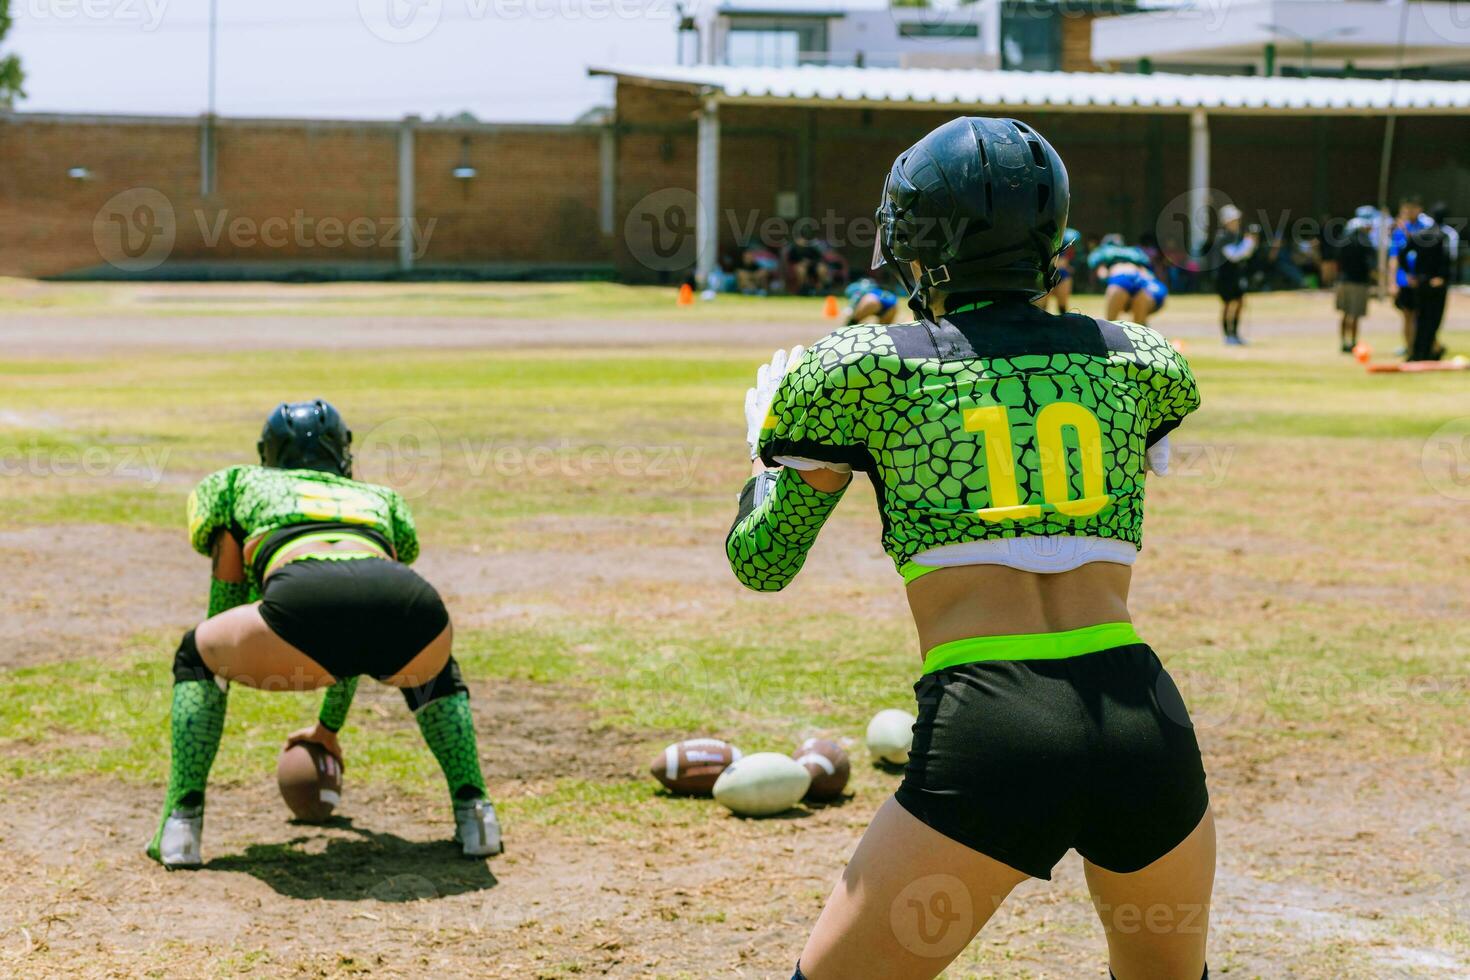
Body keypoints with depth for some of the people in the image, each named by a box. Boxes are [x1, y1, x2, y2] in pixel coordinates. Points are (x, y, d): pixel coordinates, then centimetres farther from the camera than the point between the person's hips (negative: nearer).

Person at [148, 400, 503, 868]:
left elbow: (225, 605, 41)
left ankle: (180, 826, 15)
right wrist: (329, 725, 67)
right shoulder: (380, 499, 42)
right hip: (409, 605, 3)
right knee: (433, 670, 40)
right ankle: (474, 810, 20)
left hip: (304, 606, -2)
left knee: (196, 655, 30)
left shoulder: (240, 483, 36)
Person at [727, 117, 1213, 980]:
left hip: (989, 744, -3)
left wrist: (769, 439, 34)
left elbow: (761, 560, 16)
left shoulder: (868, 367, 6)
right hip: (1149, 723, 3)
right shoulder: (1139, 359, 14)